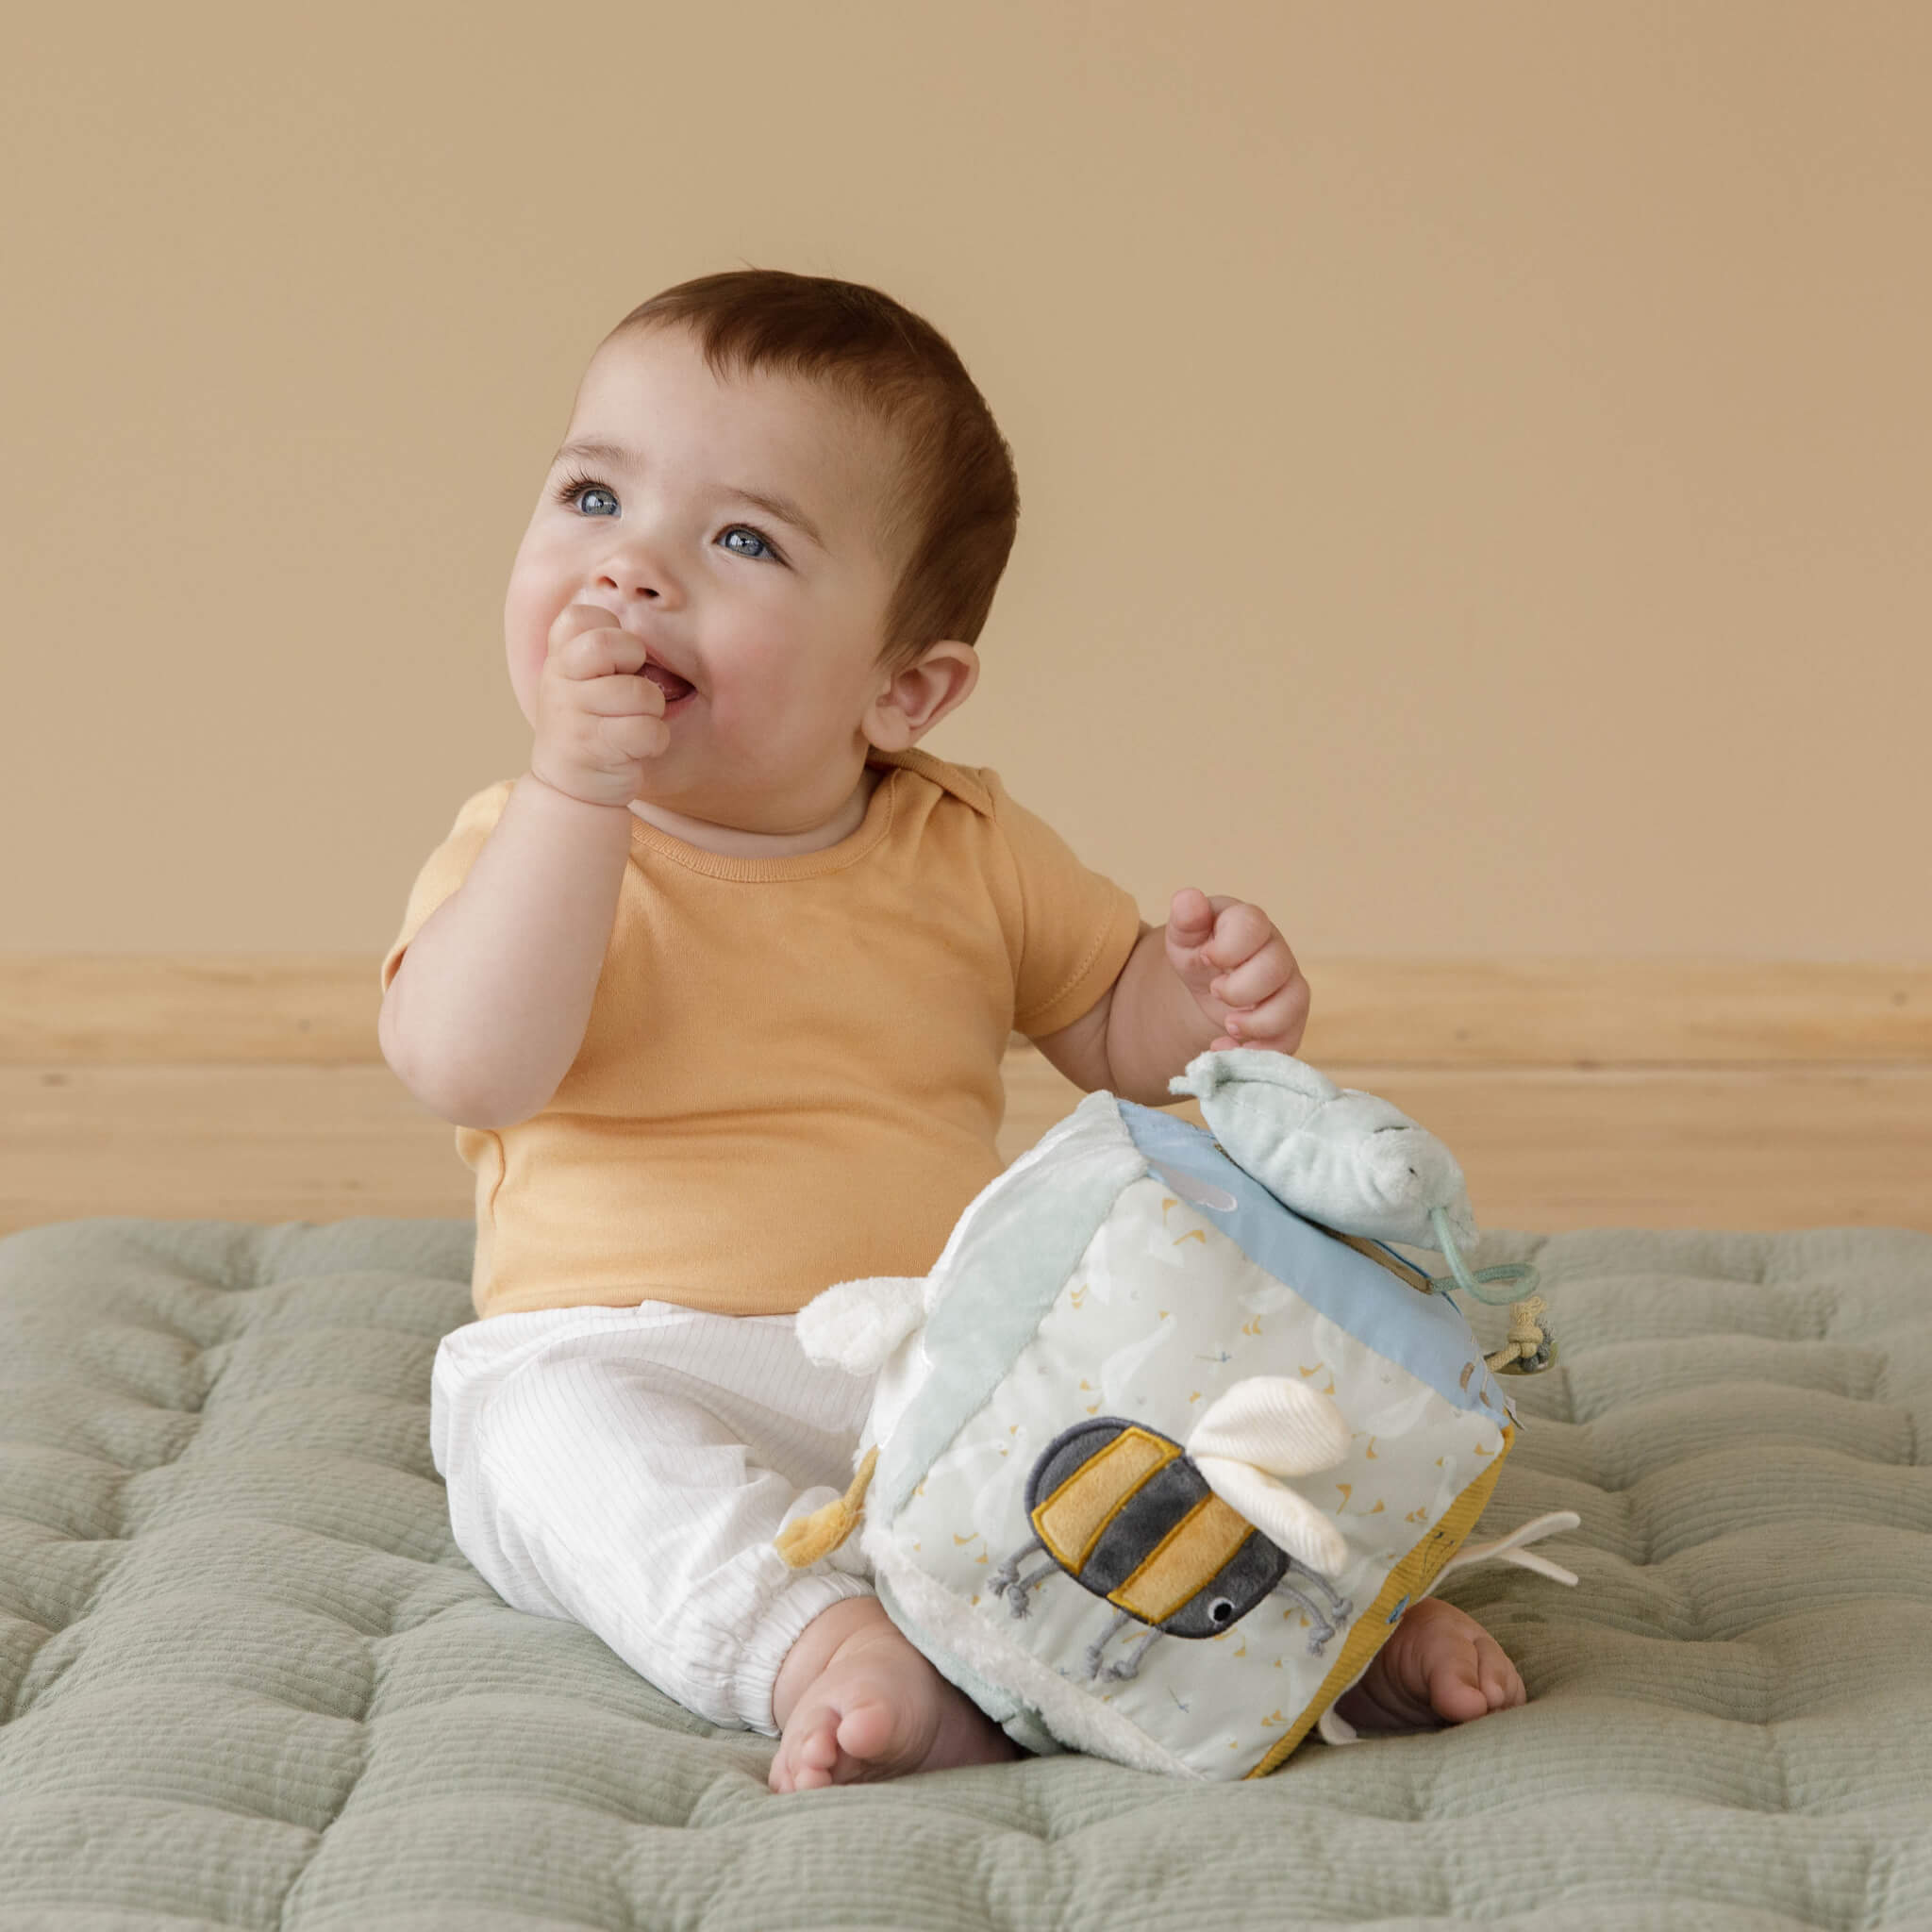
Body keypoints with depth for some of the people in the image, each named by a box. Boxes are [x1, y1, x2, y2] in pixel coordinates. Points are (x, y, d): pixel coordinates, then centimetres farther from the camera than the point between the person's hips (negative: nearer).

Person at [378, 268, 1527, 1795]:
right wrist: (575, 788, -26)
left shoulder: (964, 851, 7)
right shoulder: (525, 845, -2)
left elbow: (1117, 1028, 18)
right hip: (643, 1367, -3)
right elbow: (471, 1069, -21)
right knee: (550, 1434, -34)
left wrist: (1215, 1001, -7)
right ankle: (815, 1644, -45)